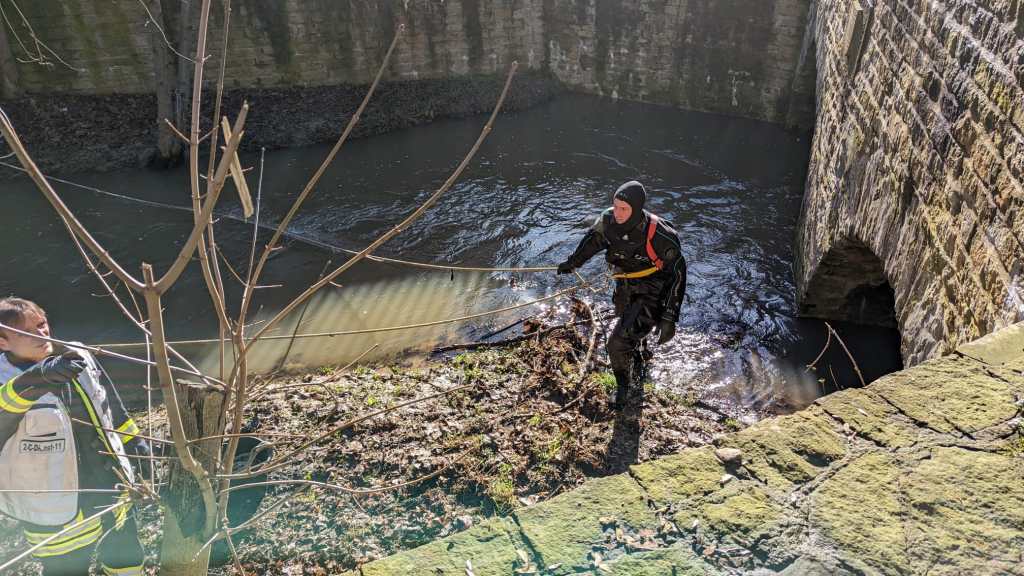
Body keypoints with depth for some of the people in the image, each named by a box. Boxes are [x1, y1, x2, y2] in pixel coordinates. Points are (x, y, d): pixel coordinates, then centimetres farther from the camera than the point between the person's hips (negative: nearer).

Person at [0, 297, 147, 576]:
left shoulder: (78, 357, -2)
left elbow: (110, 404, 12)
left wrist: (132, 439, 19)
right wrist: (40, 377, -59)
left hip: (112, 489, 5)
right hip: (59, 510, -5)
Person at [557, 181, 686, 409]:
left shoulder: (658, 234, -31)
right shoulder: (608, 220, -16)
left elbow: (677, 275, -23)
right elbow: (592, 240, 7)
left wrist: (669, 318, -25)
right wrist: (573, 262, 23)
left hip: (652, 294, -6)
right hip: (625, 291, 6)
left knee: (618, 343, -18)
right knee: (632, 338, 28)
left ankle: (624, 386, 10)